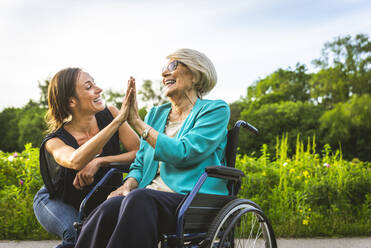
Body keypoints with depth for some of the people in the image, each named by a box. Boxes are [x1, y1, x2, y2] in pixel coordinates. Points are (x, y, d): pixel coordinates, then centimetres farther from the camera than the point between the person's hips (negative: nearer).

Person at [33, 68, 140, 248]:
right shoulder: (54, 141, -26)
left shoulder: (109, 114, -17)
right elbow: (76, 161, -50)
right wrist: (118, 120, -54)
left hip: (100, 201, 3)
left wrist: (99, 161, -33)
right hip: (57, 203, -3)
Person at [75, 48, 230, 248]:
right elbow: (140, 163, 22)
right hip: (150, 196, 5)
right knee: (109, 207, -30)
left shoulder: (216, 110, 4)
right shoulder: (156, 114, 24)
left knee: (139, 199, -37)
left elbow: (183, 154, -11)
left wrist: (137, 122, -5)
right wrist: (128, 185, -3)